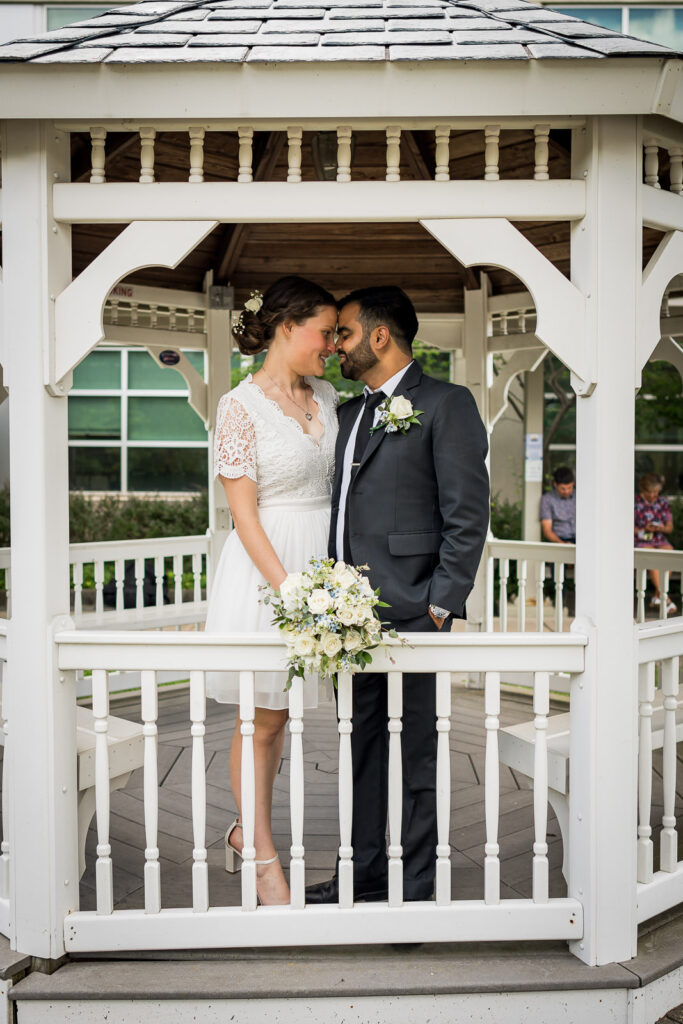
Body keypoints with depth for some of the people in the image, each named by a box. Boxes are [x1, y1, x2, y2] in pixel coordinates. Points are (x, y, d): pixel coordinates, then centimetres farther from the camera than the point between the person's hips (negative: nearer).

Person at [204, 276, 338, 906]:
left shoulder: (325, 395, 9)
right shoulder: (242, 405, -11)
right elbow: (243, 510, -14)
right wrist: (287, 587, -20)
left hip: (319, 559, 7)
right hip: (265, 566, -6)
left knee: (281, 713, 15)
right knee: (261, 719, 4)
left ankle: (246, 830, 33)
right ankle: (263, 856, 19)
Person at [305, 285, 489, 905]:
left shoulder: (446, 405, -5)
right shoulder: (351, 412, 18)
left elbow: (468, 513, -10)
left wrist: (441, 605, -14)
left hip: (408, 614, -7)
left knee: (415, 756, 4)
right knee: (361, 751, 16)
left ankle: (415, 892, 18)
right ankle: (364, 875, 30)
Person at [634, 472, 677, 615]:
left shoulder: (663, 503, 12)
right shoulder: (635, 502, 1)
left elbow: (670, 527, 11)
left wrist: (659, 528, -11)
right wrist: (643, 530, -15)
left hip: (660, 540, 3)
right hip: (641, 541, -3)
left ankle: (657, 595, -18)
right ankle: (664, 598, -34)